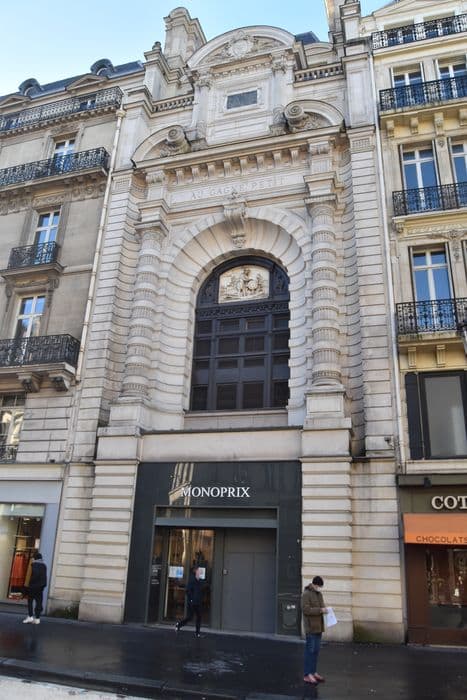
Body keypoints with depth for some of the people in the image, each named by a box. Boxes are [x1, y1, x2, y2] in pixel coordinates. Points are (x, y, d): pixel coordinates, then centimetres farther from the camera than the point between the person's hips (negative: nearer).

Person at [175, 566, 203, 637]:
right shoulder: (192, 580, -13)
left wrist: (201, 600, 9)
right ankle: (179, 624, 22)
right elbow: (187, 591, -17)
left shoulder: (200, 581, 9)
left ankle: (197, 632, 15)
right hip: (192, 603, -7)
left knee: (198, 617, 6)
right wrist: (190, 599, -17)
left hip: (198, 603, 7)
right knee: (190, 617, -1)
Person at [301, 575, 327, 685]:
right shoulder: (306, 594, -13)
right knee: (310, 650, -5)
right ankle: (307, 675, 1)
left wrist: (324, 609, 5)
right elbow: (306, 609, -21)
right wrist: (320, 610, -23)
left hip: (318, 627, 8)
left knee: (316, 651, 13)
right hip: (311, 627, -8)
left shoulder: (319, 594, 15)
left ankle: (313, 672, 23)